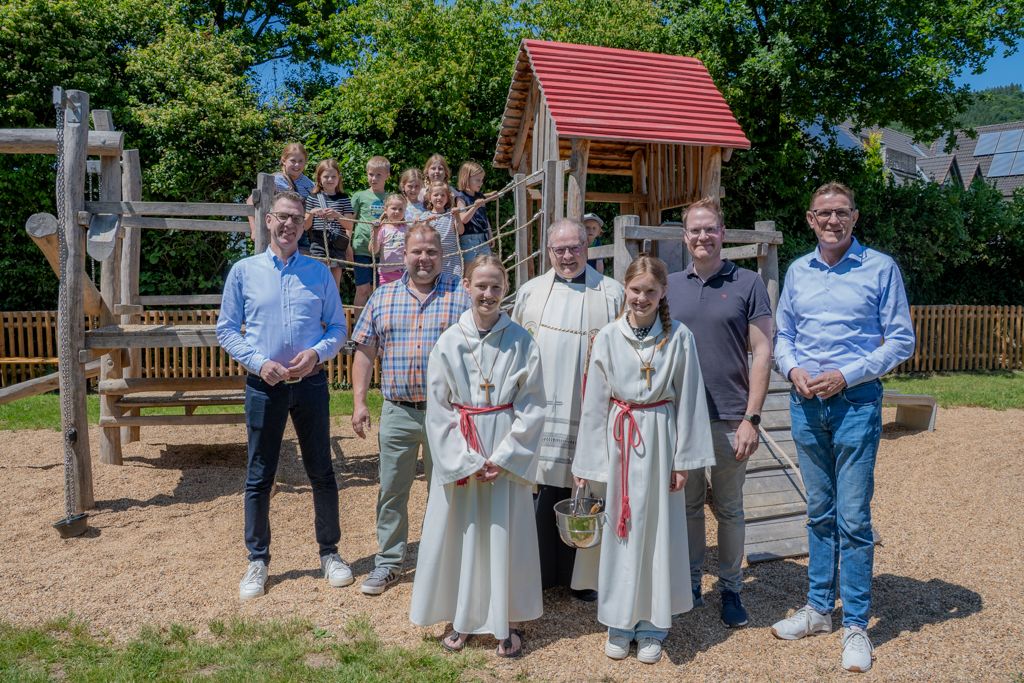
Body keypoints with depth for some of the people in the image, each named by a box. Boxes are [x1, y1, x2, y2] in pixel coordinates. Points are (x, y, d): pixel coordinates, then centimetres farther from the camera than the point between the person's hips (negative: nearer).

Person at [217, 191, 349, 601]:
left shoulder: (319, 273, 5)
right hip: (264, 384, 0)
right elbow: (227, 329, 4)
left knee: (321, 472, 8)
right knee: (259, 476, 7)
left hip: (310, 383, 1)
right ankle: (257, 561, 23)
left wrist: (317, 352, -14)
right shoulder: (244, 271, 4)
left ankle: (329, 553, 24)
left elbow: (338, 327, 6)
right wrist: (258, 362, -11)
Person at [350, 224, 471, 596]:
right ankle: (388, 562, 27)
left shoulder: (462, 294, -1)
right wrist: (359, 402, 1)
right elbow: (365, 352, 8)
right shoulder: (383, 297, 7)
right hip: (397, 412, 2)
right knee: (392, 491, 11)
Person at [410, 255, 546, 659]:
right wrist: (464, 460, -8)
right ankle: (462, 618, 27)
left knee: (505, 534, 6)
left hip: (507, 455, -1)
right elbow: (437, 409, -1)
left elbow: (531, 407, -3)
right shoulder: (449, 342, -2)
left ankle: (509, 622, 23)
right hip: (458, 455, 1)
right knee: (460, 533, 9)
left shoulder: (521, 342, -4)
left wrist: (504, 457, -10)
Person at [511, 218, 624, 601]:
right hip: (541, 411, 2)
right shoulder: (530, 292, 10)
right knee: (543, 491, 7)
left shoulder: (611, 293, 2)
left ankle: (585, 574, 21)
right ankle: (540, 570, 23)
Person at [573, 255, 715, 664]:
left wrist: (683, 458, -3)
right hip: (618, 439, 1)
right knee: (620, 528, 8)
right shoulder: (608, 337, -1)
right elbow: (594, 403, 1)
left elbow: (688, 401, -1)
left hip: (660, 437, -1)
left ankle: (652, 625, 23)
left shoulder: (679, 337, -4)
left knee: (659, 528, 8)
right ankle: (620, 622, 24)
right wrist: (585, 463, 2)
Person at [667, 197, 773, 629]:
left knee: (729, 508, 10)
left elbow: (762, 353, -3)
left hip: (729, 419, -2)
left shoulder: (747, 284, -1)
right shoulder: (669, 286, 7)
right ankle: (690, 583, 30)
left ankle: (730, 588, 27)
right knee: (687, 505, 14)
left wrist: (751, 418, -9)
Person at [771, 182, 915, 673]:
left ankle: (856, 625, 12)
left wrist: (846, 375, -13)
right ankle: (818, 609, 26)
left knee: (853, 518, -2)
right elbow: (782, 334, 15)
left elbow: (901, 340, -3)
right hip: (805, 404, 4)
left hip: (855, 403, -4)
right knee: (819, 513, 14)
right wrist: (793, 369, -5)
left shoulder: (880, 268, -2)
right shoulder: (798, 271, 10)